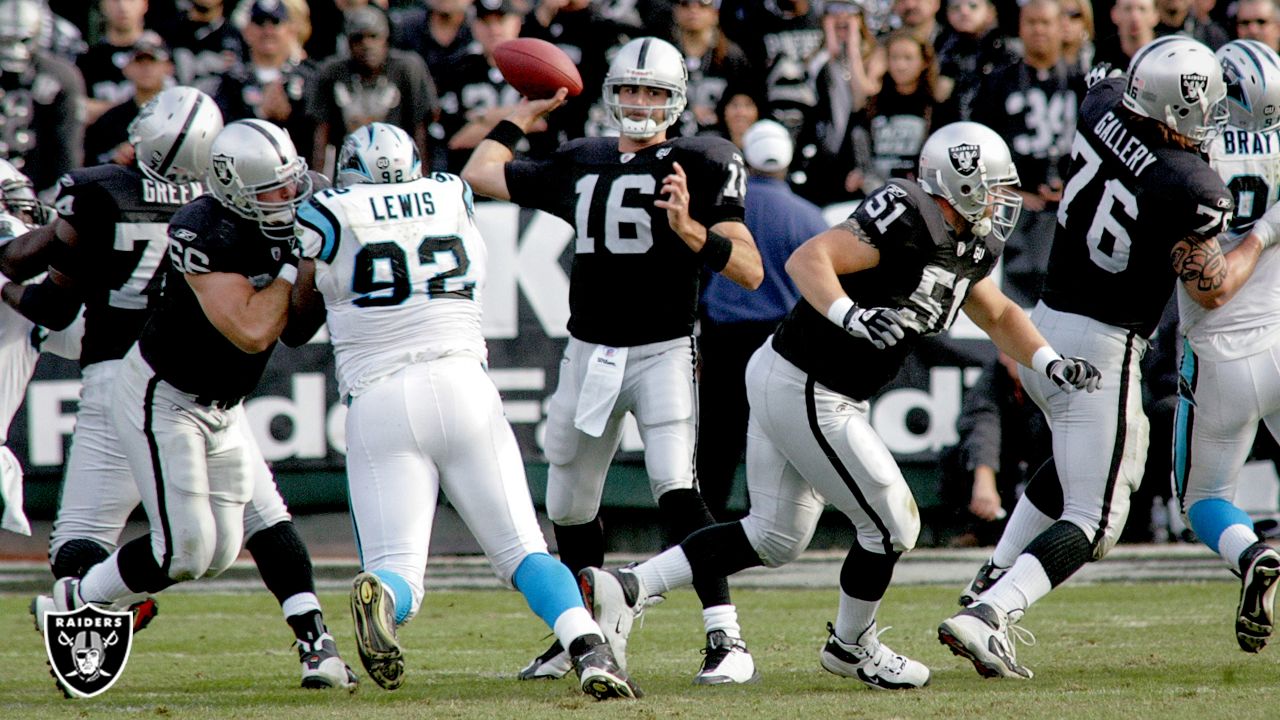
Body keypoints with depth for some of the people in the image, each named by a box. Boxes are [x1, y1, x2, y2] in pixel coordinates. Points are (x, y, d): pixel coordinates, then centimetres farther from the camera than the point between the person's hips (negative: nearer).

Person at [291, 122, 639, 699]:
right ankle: (588, 647, -23)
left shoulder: (327, 216, 5)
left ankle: (379, 594, -38)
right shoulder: (455, 199, 13)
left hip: (377, 404, -1)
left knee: (397, 571, -1)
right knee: (523, 554, 4)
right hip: (462, 386, 2)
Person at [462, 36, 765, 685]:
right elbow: (479, 173, 24)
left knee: (677, 492, -21)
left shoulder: (696, 167, -4)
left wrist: (688, 229, -25)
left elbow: (750, 271, -12)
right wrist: (522, 116, 27)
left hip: (663, 353, -6)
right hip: (588, 355, 6)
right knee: (570, 507, 13)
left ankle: (726, 639, -23)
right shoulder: (580, 165, 11)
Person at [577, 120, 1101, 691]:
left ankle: (625, 586, 10)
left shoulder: (966, 246, 9)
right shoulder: (906, 220, -21)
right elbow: (807, 260, -27)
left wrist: (1049, 363, 11)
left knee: (775, 538, 16)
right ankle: (851, 645, 24)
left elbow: (998, 315, 24)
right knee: (891, 525, 2)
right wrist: (853, 317, -41)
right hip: (806, 395, -10)